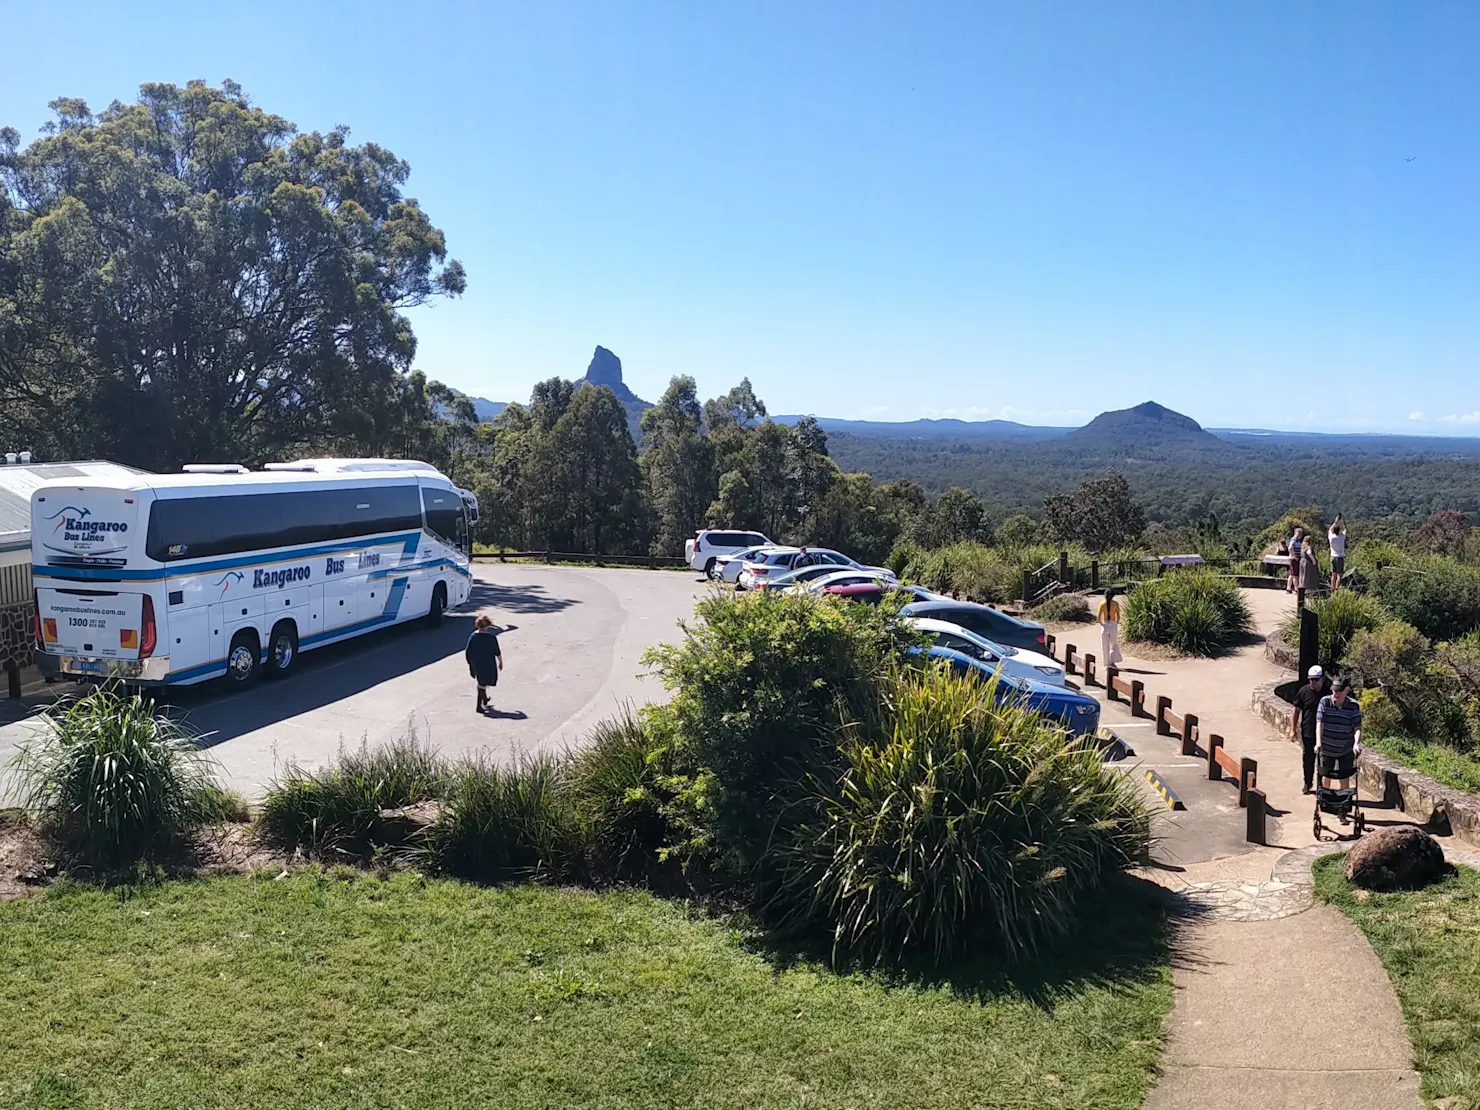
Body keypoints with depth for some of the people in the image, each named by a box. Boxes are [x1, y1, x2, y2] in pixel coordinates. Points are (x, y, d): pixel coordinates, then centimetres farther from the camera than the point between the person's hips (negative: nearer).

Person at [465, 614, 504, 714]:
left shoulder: (473, 636, -8)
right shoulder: (491, 637, -17)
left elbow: (467, 652, -5)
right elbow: (497, 652, -11)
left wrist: (470, 663, 9)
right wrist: (501, 662, 6)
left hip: (476, 665, 4)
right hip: (488, 665, -4)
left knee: (481, 682, 26)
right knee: (483, 684, 6)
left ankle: (485, 699, 44)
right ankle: (479, 706, 6)